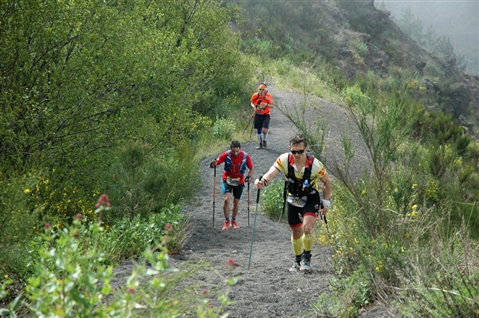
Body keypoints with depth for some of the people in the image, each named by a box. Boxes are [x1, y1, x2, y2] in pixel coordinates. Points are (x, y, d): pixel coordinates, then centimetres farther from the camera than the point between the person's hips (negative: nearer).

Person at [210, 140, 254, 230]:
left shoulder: (245, 156, -15)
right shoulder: (226, 155, -19)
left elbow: (252, 168, 0)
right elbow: (216, 162, -20)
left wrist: (249, 176, -18)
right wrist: (213, 164, -44)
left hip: (239, 181, 2)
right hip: (227, 179, -2)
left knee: (236, 201, 11)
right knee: (226, 199, -18)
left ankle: (234, 221, 32)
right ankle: (227, 221, -3)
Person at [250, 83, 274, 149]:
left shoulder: (268, 96, -14)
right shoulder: (255, 96, -10)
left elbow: (271, 106, -11)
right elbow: (252, 103, 8)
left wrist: (266, 105, -30)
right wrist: (254, 107, -14)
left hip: (266, 115, -2)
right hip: (258, 115, 2)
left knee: (264, 130, -15)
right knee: (258, 130, 6)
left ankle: (264, 141, 12)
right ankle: (260, 144, 22)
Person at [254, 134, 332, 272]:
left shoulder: (315, 164, -24)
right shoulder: (284, 159, -22)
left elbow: (327, 182, -9)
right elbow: (271, 173, -35)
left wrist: (325, 202, -6)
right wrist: (263, 181, -56)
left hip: (311, 198, -3)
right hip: (293, 198, 3)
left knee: (307, 228, -23)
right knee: (296, 231, 11)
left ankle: (306, 257, 2)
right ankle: (298, 259, 35)